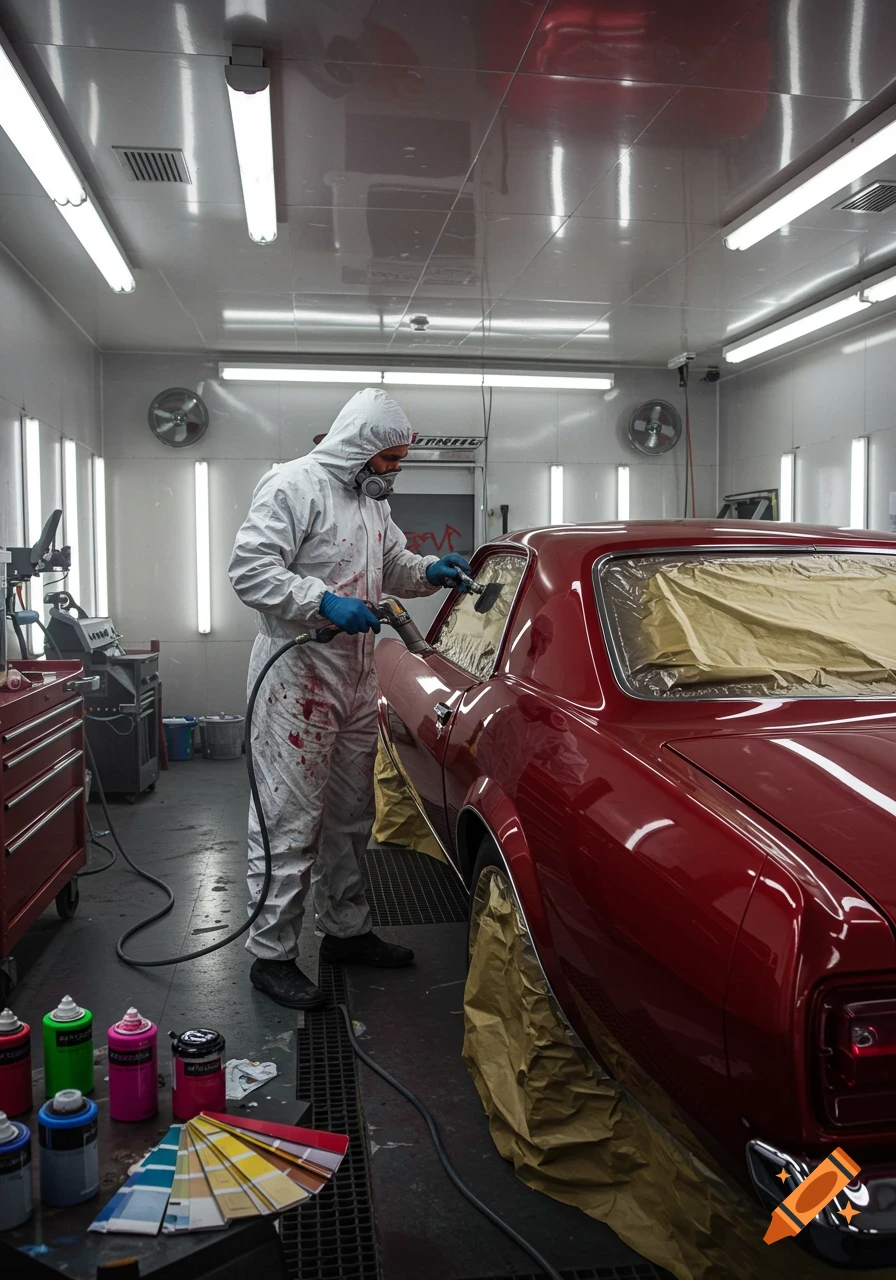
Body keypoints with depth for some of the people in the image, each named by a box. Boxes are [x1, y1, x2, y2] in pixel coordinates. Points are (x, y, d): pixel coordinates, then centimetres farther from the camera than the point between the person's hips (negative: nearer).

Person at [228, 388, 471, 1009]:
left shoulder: (372, 499, 16)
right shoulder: (295, 485, -12)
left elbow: (392, 564, 28)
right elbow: (250, 569, -19)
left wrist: (429, 571, 7)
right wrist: (324, 601, -27)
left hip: (357, 679, 9)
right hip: (298, 677, -9)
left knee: (351, 815, 17)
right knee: (289, 819, -4)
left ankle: (347, 929, 32)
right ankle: (272, 954, 8)